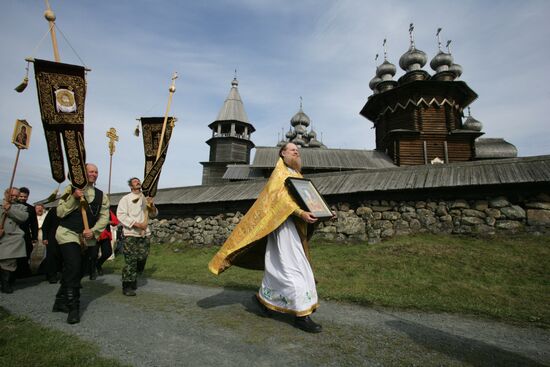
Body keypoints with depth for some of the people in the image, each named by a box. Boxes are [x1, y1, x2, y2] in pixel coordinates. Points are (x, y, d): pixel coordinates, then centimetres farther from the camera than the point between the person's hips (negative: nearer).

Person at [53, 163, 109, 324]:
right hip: (68, 234, -4)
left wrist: (93, 231, -13)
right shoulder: (70, 189, -2)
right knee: (73, 269, -14)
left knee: (77, 271, 11)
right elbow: (60, 212, -7)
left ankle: (61, 302, 30)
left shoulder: (101, 195, 6)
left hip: (87, 237, 4)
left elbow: (104, 216, 1)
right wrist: (74, 198, -20)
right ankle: (73, 308, -1)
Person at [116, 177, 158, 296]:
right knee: (130, 260, -5)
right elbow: (121, 215, -8)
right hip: (131, 234, -4)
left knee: (142, 258, 6)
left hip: (145, 233, 4)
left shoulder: (146, 199, 15)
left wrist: (152, 206, -4)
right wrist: (136, 224, -17)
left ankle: (133, 278, 29)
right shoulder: (126, 198, 2)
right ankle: (127, 287, 4)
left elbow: (153, 214, 18)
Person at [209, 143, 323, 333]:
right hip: (283, 223, -9)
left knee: (279, 266, 14)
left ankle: (264, 298, 30)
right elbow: (280, 197, -19)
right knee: (293, 267, -9)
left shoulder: (296, 174, 22)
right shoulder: (280, 172, -4)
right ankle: (302, 314, -4)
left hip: (295, 225, 9)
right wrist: (300, 213, -30)